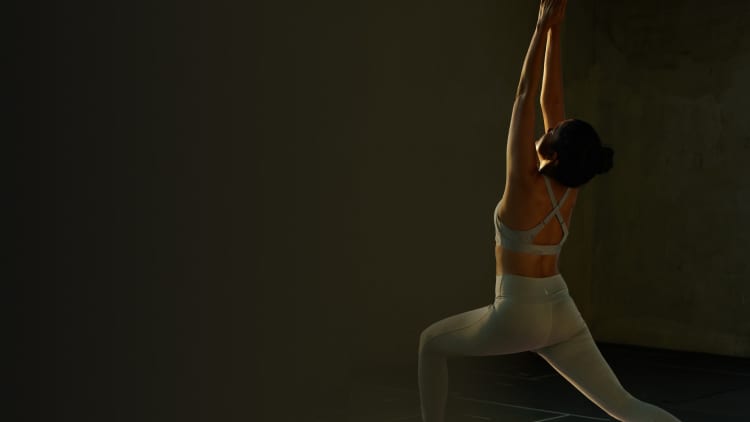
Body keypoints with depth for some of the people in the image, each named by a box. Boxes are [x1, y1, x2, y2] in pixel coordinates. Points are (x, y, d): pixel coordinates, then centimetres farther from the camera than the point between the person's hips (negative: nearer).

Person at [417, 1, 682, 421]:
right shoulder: (568, 189, -1)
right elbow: (550, 101, 2)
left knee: (432, 342, 19)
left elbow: (526, 96, -17)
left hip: (519, 313, -6)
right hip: (561, 313, 6)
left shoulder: (526, 186, -18)